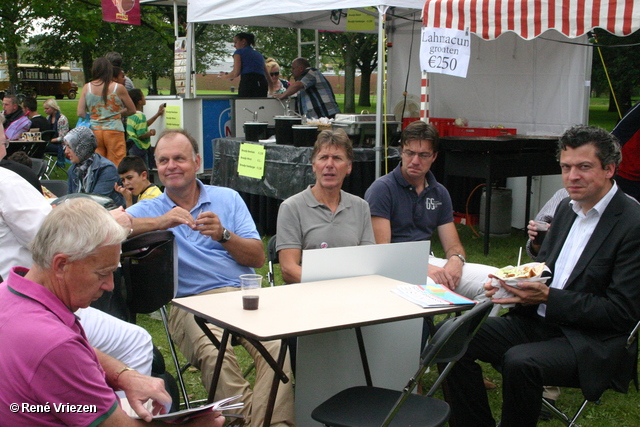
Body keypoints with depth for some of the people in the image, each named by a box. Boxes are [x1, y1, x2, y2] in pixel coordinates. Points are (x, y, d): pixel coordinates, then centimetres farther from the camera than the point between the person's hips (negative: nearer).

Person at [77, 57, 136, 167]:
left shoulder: (87, 88, 2)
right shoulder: (118, 88, -4)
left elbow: (80, 113, 0)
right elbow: (132, 110, 5)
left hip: (94, 131, 3)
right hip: (114, 131, -3)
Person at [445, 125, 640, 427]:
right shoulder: (567, 208, 11)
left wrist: (547, 297, -19)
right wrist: (509, 284, -4)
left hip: (592, 343, -7)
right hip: (537, 321, 8)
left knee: (520, 362, -34)